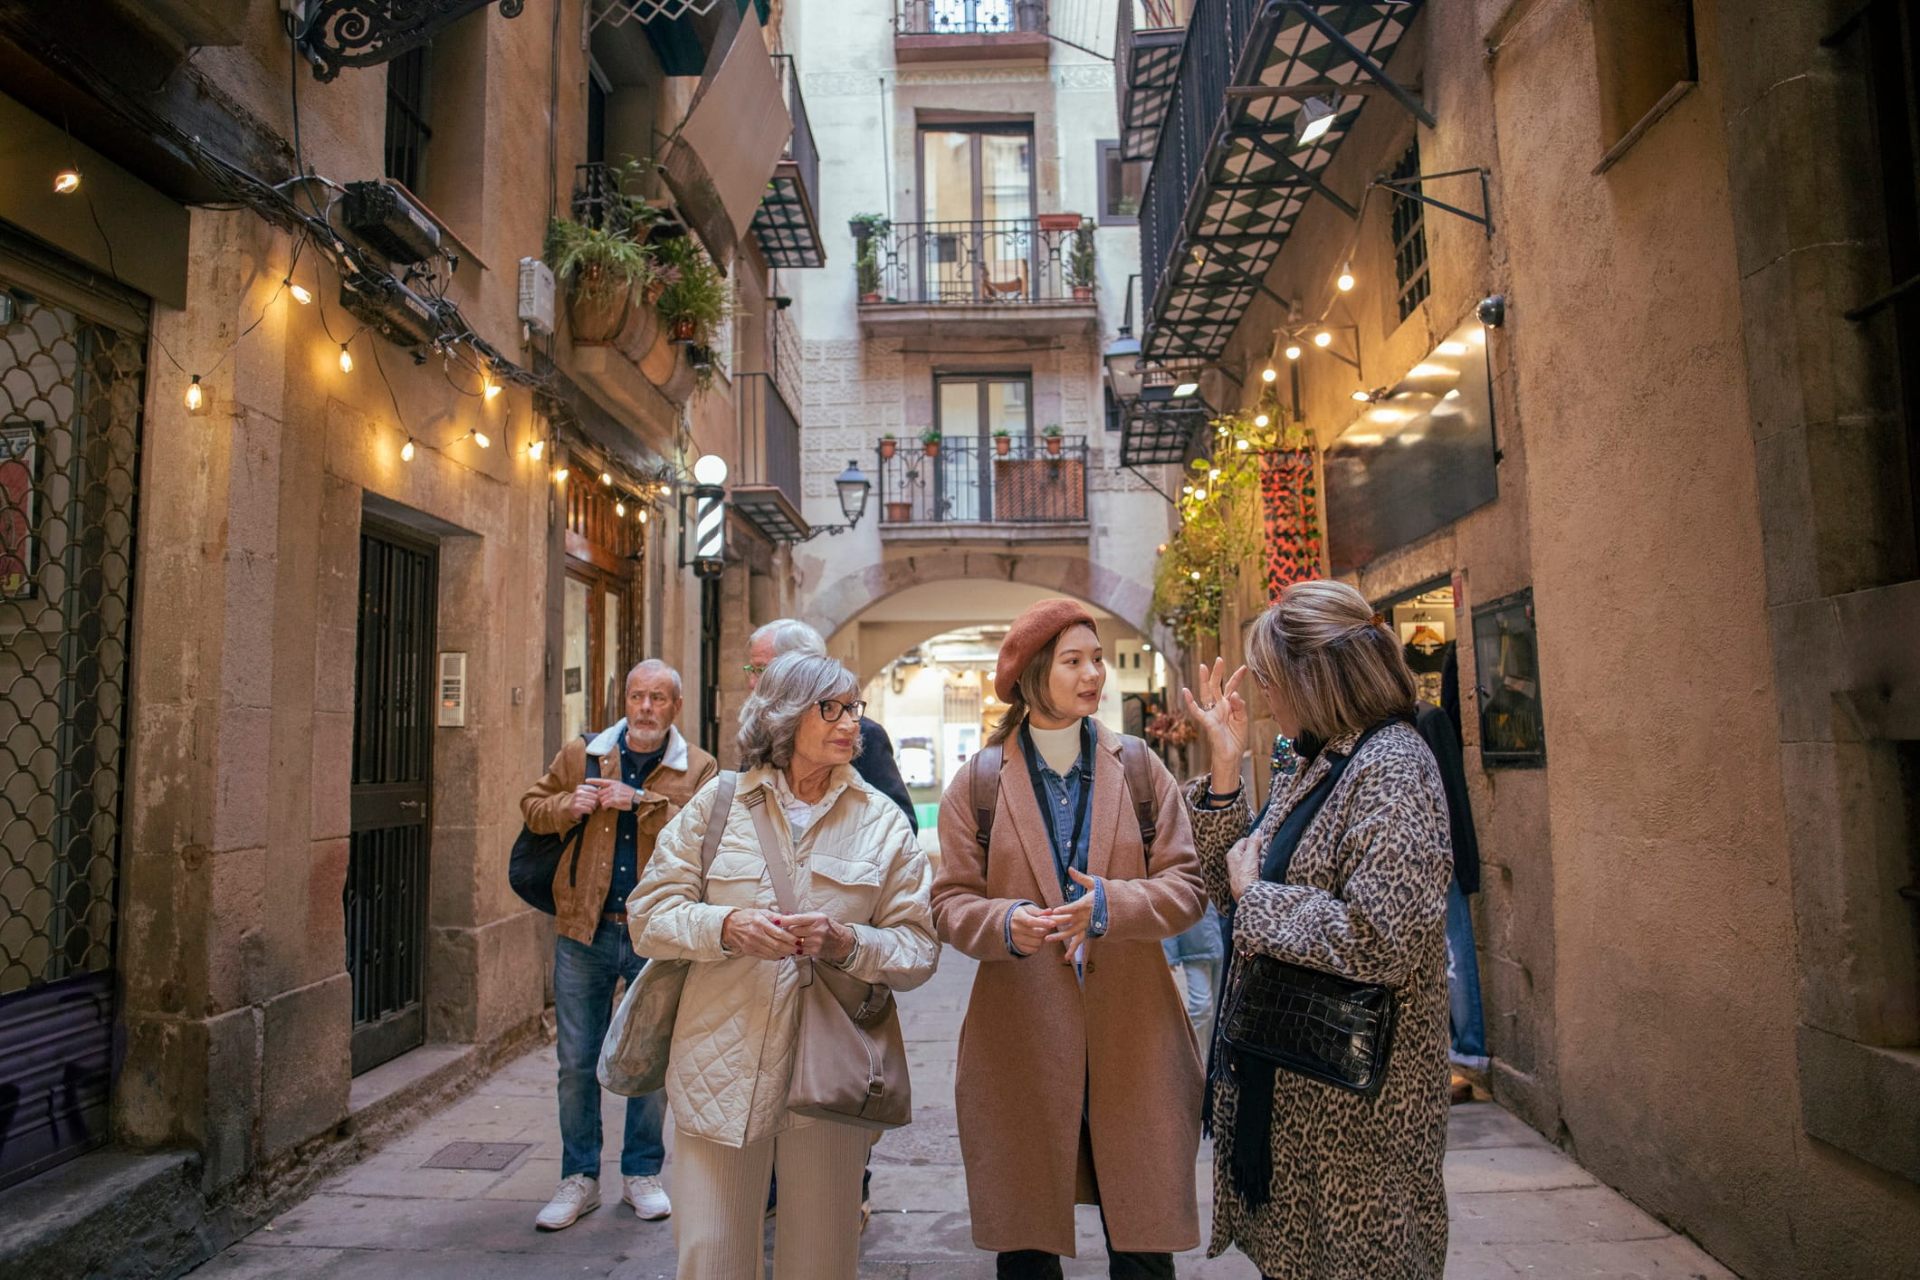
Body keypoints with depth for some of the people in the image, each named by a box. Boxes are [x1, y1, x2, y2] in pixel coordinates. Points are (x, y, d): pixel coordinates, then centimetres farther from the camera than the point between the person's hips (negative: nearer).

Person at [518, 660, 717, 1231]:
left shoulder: (699, 769, -2)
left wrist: (640, 802, -22)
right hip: (584, 932, 2)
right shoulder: (579, 755, 5)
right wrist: (569, 805, -7)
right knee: (577, 1061, 9)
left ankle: (642, 1173, 28)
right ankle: (579, 1178, 26)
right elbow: (532, 806, 14)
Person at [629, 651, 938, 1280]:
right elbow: (649, 914, 2)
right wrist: (726, 925, -16)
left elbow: (918, 949, 1)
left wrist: (846, 942, -17)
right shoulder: (716, 804, 3)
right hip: (722, 1071, 0)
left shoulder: (882, 821, 4)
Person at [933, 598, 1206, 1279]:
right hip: (1021, 1038, 0)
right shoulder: (979, 780, 2)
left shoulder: (1139, 766, 4)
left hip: (1131, 1036, 1)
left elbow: (1186, 884, 1)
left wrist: (1111, 905, -17)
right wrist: (1007, 923, -20)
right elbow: (951, 901, 1)